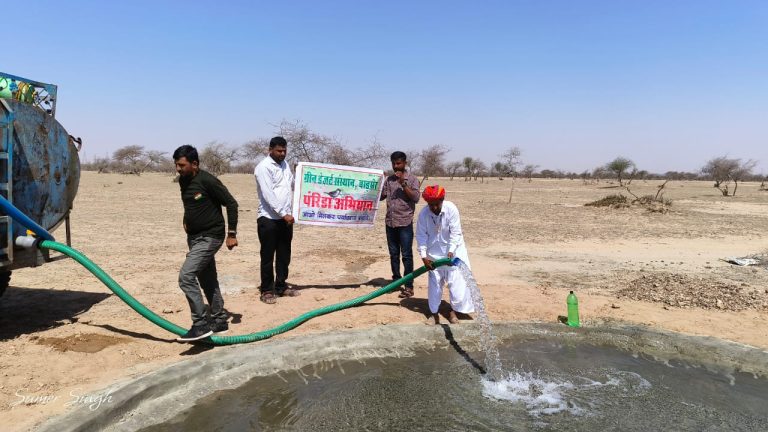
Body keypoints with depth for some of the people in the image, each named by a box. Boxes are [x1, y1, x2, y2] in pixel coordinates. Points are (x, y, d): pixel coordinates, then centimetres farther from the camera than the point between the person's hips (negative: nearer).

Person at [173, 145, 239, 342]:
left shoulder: (208, 181, -18)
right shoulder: (183, 181, 7)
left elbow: (231, 204, -15)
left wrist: (232, 233, -16)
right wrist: (187, 220, 14)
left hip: (210, 237, -9)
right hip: (195, 237, 9)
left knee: (186, 276, -18)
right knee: (207, 280, 14)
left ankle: (200, 324, -12)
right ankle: (219, 321, 26)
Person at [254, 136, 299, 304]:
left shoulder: (285, 164, 14)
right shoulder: (263, 167, -11)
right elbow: (268, 195, -19)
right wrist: (284, 214, -21)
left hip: (285, 218, 7)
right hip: (269, 219, -7)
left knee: (284, 255, 14)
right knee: (268, 256, 2)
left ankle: (281, 286, 26)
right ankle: (267, 290, 12)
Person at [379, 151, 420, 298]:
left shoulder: (412, 179, -1)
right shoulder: (389, 179, 12)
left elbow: (416, 198, -12)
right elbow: (381, 196, 11)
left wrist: (403, 183, -17)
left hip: (405, 223, -5)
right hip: (390, 222, 5)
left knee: (406, 255, -3)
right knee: (393, 254, 12)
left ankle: (408, 286, 1)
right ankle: (396, 281, 23)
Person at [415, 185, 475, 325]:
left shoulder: (451, 208, -22)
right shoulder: (423, 213, -16)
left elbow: (456, 233, -20)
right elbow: (421, 236, -9)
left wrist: (451, 251, -29)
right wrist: (424, 256, -14)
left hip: (453, 250, -1)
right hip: (434, 252, 2)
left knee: (457, 282, -1)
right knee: (434, 283, 6)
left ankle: (453, 311, 17)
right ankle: (434, 313, 19)